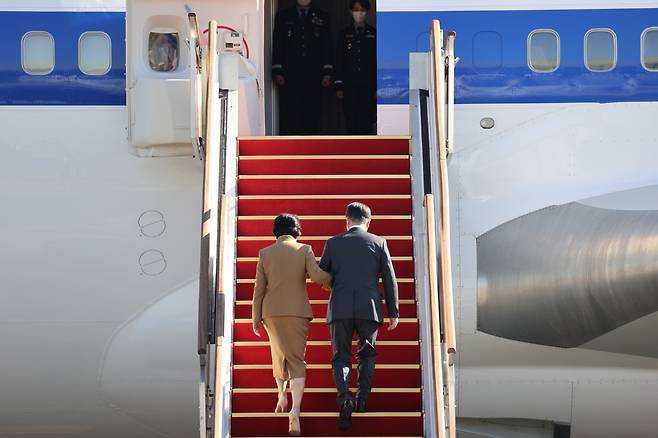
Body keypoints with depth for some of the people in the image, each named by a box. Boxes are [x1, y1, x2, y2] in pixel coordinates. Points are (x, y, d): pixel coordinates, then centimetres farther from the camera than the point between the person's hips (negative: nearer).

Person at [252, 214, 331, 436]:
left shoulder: (265, 253, 3)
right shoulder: (304, 250, -3)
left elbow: (259, 288, 3)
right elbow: (317, 275, -14)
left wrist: (256, 318, 8)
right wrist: (332, 280, 7)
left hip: (272, 311, 2)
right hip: (297, 311, -2)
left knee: (279, 353, 24)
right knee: (297, 359, 0)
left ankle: (281, 397, 37)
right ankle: (295, 410, -17)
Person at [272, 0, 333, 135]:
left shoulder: (322, 17, 13)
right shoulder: (283, 16, 11)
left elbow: (327, 48, 10)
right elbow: (277, 46, 7)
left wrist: (327, 73, 1)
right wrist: (277, 72, -2)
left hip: (314, 78, 1)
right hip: (289, 77, -1)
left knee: (312, 118, 0)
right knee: (289, 118, -4)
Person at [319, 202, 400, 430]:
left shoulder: (333, 243, 5)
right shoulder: (378, 243, 5)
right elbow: (390, 280, 4)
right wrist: (393, 312, 9)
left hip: (340, 309, 0)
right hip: (369, 308, 0)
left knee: (341, 357, 7)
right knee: (367, 354, 19)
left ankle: (345, 397, -18)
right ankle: (363, 395, 0)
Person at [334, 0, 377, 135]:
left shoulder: (374, 34, 7)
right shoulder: (344, 34, 10)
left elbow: (378, 62, 5)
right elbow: (339, 62, 9)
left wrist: (378, 87, -1)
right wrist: (338, 86, 1)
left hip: (368, 85, -1)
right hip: (349, 87, 1)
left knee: (366, 122, -7)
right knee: (351, 123, -1)